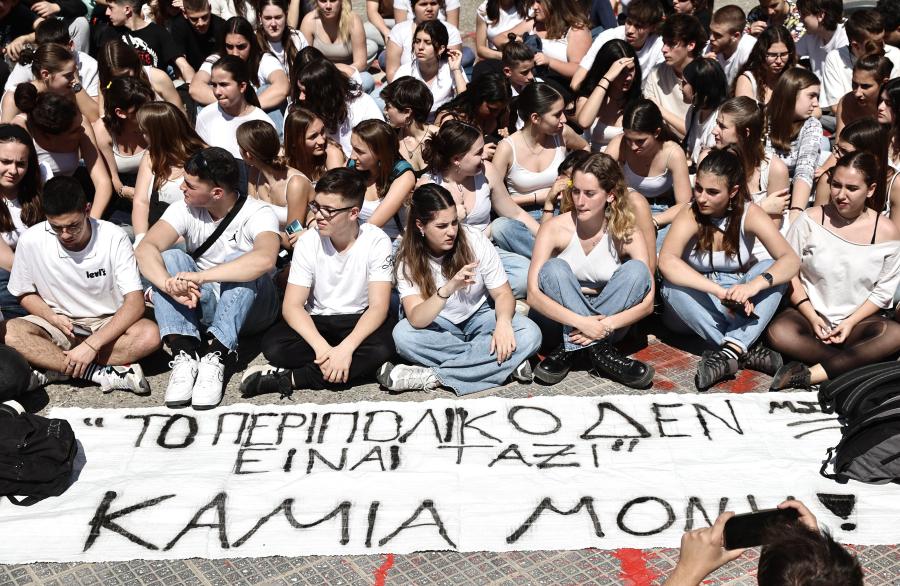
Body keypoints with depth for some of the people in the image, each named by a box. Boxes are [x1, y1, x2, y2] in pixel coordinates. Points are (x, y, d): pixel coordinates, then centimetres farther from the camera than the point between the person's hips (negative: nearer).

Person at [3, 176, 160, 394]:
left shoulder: (113, 237, -16)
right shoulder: (30, 241, -12)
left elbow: (135, 303, -20)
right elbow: (26, 294, 5)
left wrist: (91, 344, -30)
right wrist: (52, 318, -16)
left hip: (109, 325, -1)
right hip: (58, 326, 1)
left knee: (149, 334, -33)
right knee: (10, 332, -30)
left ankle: (54, 370, -23)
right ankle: (104, 374, -30)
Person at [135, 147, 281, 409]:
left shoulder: (258, 214, -19)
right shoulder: (185, 209, -7)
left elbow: (264, 259, -42)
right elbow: (145, 248, -23)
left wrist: (200, 277, -46)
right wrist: (170, 286, -43)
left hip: (250, 309, -3)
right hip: (200, 305, 4)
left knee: (240, 261, -32)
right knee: (169, 258, -21)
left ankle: (214, 357, -37)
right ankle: (185, 356, -33)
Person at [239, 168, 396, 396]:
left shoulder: (376, 241, -15)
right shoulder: (308, 242, -11)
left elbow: (378, 306, -20)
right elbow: (292, 305, -14)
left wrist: (346, 348, -36)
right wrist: (322, 348, -31)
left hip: (360, 320, -1)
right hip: (317, 320, 1)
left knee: (381, 349, -35)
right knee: (273, 346, -27)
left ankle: (288, 378, -26)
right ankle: (360, 368, -22)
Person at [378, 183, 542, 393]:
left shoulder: (475, 240, -16)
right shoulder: (408, 258, -17)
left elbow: (502, 293, -11)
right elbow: (416, 320, -29)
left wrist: (503, 321, -35)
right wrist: (447, 289, -47)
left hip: (479, 316, 1)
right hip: (438, 325, 0)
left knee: (530, 334, -29)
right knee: (403, 335, -34)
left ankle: (432, 376, -30)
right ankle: (505, 363, -26)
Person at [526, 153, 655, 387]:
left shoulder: (628, 234, -12)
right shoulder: (555, 229, -15)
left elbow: (647, 303, -15)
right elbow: (533, 294, -23)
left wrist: (606, 325, -32)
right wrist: (580, 322, -35)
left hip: (608, 320, 1)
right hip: (563, 320, -1)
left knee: (636, 269, -23)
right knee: (554, 269, -28)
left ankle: (572, 347, -24)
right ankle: (600, 351, -29)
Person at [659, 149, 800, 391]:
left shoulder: (749, 214, -11)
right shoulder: (691, 216, -16)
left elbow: (791, 260, -22)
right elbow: (666, 261, -35)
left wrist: (754, 285, -42)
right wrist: (719, 291, -45)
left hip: (738, 306, 2)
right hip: (699, 306, -1)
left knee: (771, 271, -24)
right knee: (673, 287, -32)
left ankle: (730, 351, -34)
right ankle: (745, 350, -31)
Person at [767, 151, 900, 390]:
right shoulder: (810, 220, -3)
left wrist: (851, 322, -11)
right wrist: (812, 317, -10)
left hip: (859, 320, 1)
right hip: (810, 314, -1)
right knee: (778, 333, -34)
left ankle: (810, 375, -34)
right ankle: (851, 367, -27)